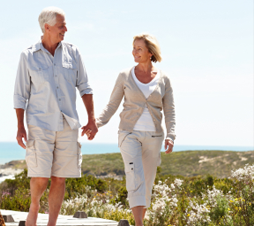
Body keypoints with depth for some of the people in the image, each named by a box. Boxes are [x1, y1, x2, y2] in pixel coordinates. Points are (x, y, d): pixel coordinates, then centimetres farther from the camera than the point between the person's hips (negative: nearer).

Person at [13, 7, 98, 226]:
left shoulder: (72, 52, 4)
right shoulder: (28, 56, -2)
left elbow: (85, 87, 10)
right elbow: (20, 94, 2)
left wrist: (92, 119, 3)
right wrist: (20, 127, -5)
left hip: (67, 125, 3)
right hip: (40, 124, -2)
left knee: (59, 179, 3)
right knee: (40, 177, -9)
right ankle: (34, 206, 22)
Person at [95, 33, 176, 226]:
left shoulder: (163, 79, 2)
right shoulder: (125, 76, 1)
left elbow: (170, 112, 2)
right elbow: (112, 105, 4)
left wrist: (171, 136, -13)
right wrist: (97, 123, -12)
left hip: (153, 137, 2)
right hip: (130, 133, -2)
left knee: (147, 182, 8)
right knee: (135, 176, -19)